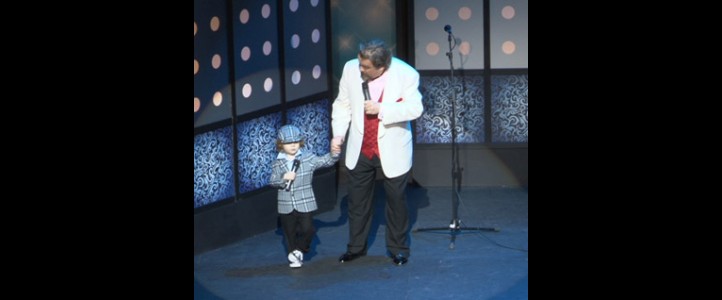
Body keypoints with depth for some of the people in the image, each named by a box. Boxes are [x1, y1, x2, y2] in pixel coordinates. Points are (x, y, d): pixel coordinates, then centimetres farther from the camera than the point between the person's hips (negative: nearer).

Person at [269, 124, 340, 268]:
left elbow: (325, 161, -10)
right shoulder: (278, 163, 0)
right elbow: (272, 181, -1)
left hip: (305, 204, -1)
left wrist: (334, 154, -29)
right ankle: (293, 256, 24)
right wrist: (284, 178, -19)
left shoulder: (308, 159, -3)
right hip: (286, 206, 1)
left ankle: (299, 250, 19)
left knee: (307, 229, -5)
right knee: (289, 232, 9)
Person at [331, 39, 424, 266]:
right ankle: (356, 247, 29)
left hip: (392, 151, -3)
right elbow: (342, 104, 1)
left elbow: (415, 109, -20)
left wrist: (381, 109, -29)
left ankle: (398, 249, 26)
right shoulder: (351, 69, -10)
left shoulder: (406, 75, -18)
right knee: (357, 200, 13)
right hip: (360, 150, 3)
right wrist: (338, 133, -9)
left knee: (396, 201, 9)